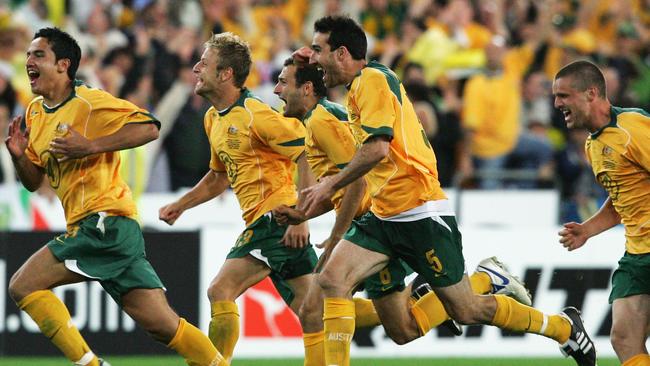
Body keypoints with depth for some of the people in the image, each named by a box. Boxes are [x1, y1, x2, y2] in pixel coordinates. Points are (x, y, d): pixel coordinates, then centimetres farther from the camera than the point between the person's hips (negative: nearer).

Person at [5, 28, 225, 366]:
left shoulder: (88, 102, -8)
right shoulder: (35, 113, 17)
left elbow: (149, 128, -15)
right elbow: (34, 181, 24)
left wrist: (91, 146, -20)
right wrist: (19, 156, 3)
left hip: (106, 222, -8)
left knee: (23, 286, -12)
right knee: (161, 324, 4)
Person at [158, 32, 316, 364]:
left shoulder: (255, 115, -15)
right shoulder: (213, 119, 14)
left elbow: (307, 155, -18)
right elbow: (220, 176, 29)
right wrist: (179, 206, 23)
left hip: (277, 218, -9)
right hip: (260, 221, 9)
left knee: (221, 292, -13)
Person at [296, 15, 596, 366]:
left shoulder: (373, 78, -14)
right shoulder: (360, 84, 14)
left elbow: (377, 147, -25)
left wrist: (330, 185, -18)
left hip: (420, 214, -9)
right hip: (384, 216, 9)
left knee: (465, 310, -1)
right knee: (331, 279, -11)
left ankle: (564, 326, 17)